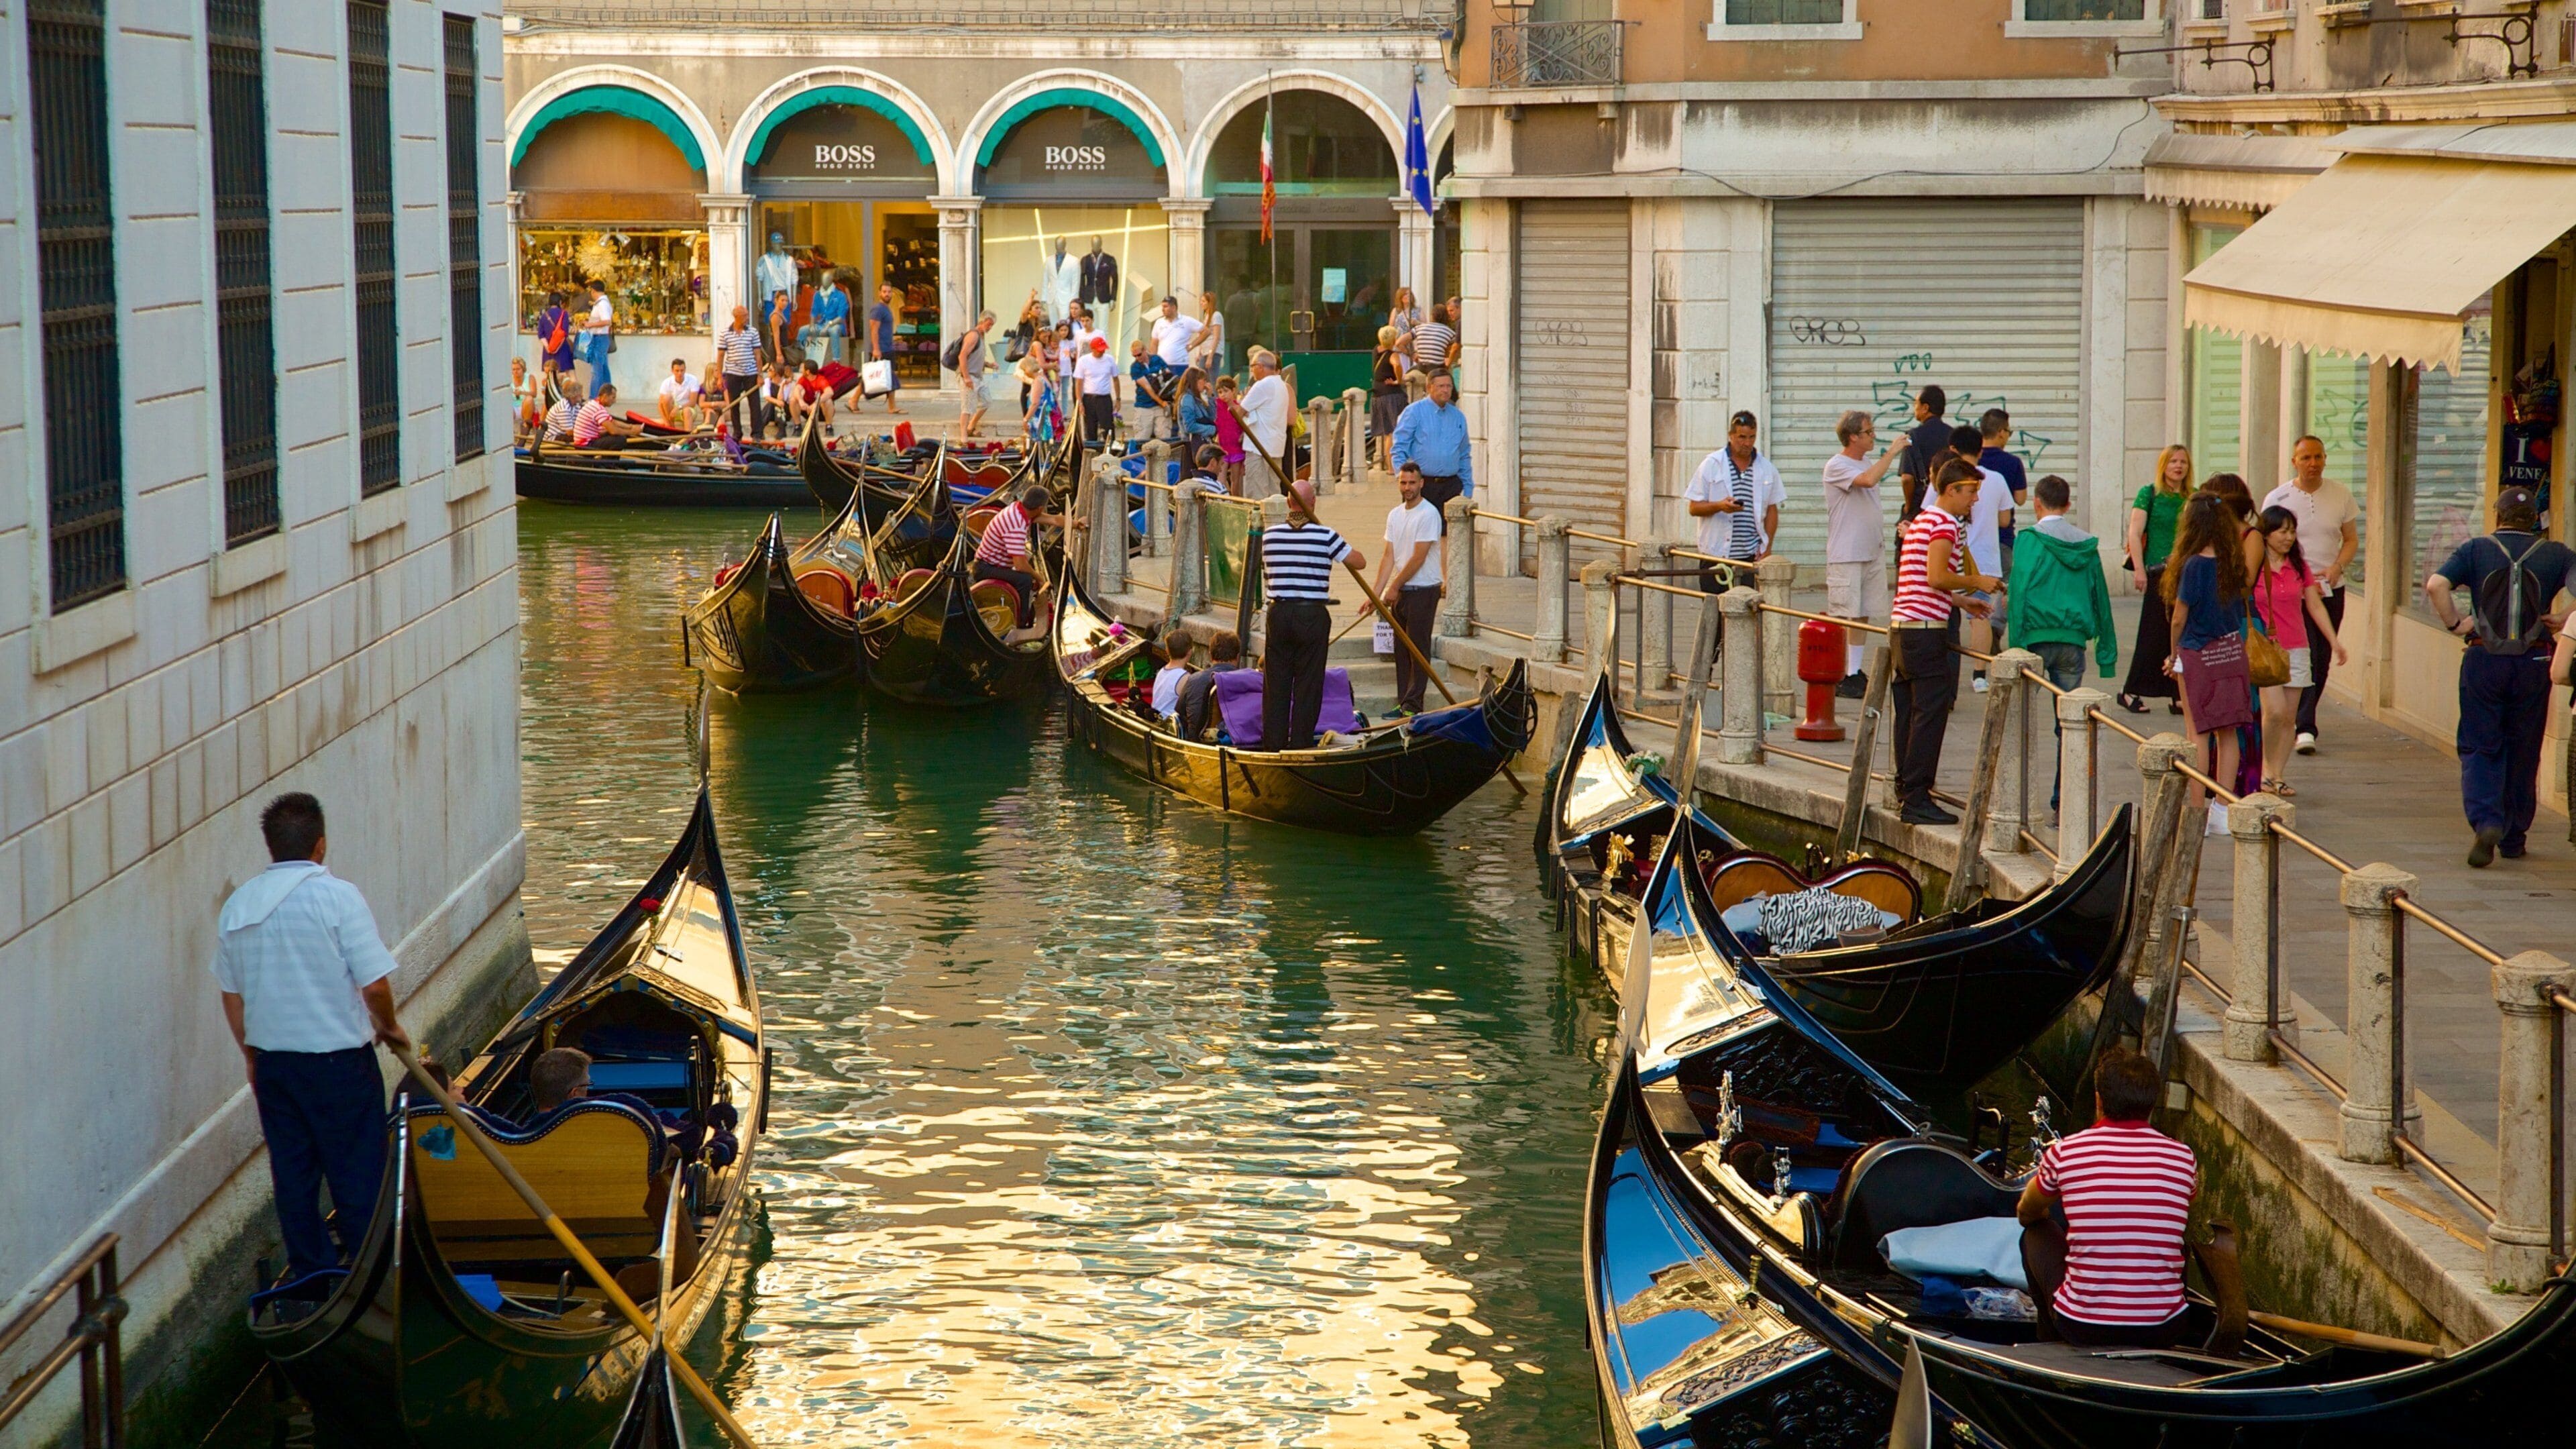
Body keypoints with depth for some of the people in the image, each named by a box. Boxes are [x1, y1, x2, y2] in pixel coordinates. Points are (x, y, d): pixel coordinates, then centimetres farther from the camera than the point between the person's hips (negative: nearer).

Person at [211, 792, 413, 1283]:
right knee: (357, 1172, 4)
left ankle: (310, 1274, 18)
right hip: (338, 1060, -5)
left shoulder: (237, 905, 3)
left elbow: (231, 994, 10)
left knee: (292, 1174, 12)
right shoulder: (337, 897, -14)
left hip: (272, 1063, 5)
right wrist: (388, 1026, 3)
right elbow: (375, 983, -16)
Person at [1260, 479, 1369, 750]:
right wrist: (1339, 550, 18)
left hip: (1278, 614, 3)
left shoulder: (1269, 535, 1)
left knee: (1276, 682, 9)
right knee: (1308, 684, 4)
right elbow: (1358, 563, -1)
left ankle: (1273, 743, 10)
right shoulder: (1325, 536, -9)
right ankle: (1301, 743, 5)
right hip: (1312, 616, -3)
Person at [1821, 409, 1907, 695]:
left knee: (1863, 615, 9)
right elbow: (1869, 479, -30)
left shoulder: (1866, 463, 15)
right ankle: (1840, 676, -5)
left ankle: (1855, 672, 14)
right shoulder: (1836, 466, -12)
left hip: (1873, 551, 8)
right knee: (1844, 617, -7)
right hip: (1845, 556, -8)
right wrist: (1892, 452, -20)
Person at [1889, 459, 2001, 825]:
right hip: (1927, 629, -10)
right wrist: (1978, 582, -9)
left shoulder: (1921, 520, 21)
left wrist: (1961, 601, 23)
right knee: (1931, 713, -8)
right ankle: (1916, 799, -10)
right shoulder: (1945, 523, -11)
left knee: (1910, 712, 13)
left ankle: (1906, 792, 17)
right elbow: (1937, 577, -22)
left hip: (1903, 623, 10)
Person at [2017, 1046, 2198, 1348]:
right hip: (2163, 1333, 2)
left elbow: (2026, 1214, 18)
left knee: (2036, 1232, 26)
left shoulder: (2063, 1152, -6)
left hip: (2081, 1328, -2)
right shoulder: (2184, 1158, -1)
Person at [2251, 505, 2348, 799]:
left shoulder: (2298, 566, 9)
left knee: (2289, 718, 3)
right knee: (2275, 710, -16)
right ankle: (2267, 769, 2)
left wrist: (2334, 640, 5)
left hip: (2295, 648, 5)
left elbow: (2315, 605, 11)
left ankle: (2278, 775, 10)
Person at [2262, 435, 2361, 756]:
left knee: (2321, 661, 8)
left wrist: (2337, 567, -10)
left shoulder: (2340, 495, 4)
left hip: (2331, 589, 3)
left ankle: (2303, 720, 21)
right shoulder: (2277, 499, -4)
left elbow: (2352, 540, 10)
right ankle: (2305, 728, -14)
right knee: (2304, 657, -15)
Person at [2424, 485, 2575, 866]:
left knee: (2479, 749, 5)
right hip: (2533, 663, 1)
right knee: (2523, 753, 13)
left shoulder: (2476, 550, 0)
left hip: (2484, 661, -1)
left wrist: (2454, 623, -3)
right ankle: (2513, 838, 20)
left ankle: (2486, 823, -17)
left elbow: (2436, 585, -14)